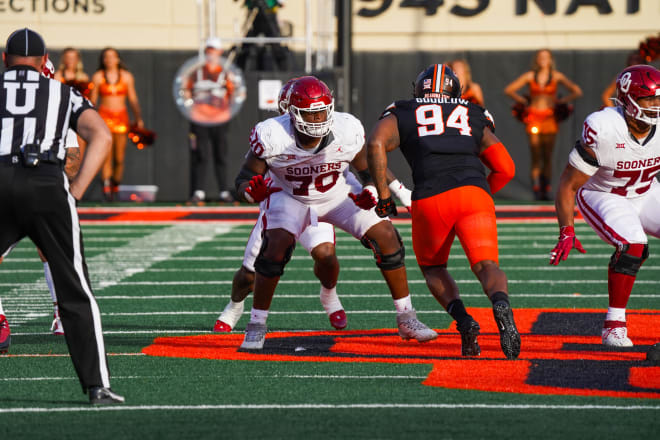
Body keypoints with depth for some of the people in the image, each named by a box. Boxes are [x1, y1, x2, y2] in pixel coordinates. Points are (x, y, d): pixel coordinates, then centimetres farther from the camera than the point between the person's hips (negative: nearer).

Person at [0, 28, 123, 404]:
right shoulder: (64, 94, 22)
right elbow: (102, 136, 5)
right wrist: (75, 192, 4)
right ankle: (98, 385, 1)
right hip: (48, 186, 0)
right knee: (76, 295, 7)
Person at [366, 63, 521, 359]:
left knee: (432, 268, 21)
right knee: (486, 266, -4)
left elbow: (376, 143, 1)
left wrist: (383, 194, 6)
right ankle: (501, 306, -39)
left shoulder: (402, 116, 22)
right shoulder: (474, 119, 28)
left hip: (431, 200, 0)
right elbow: (505, 169, 22)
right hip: (474, 191, 1)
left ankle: (463, 321, -5)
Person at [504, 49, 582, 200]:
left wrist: (561, 101, 2)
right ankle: (536, 188, -7)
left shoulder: (557, 76, 3)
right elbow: (509, 90, 10)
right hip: (533, 118, 0)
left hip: (550, 118, 0)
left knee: (547, 156, -3)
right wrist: (524, 101, 7)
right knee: (535, 154, -9)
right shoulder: (530, 76, 5)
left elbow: (577, 91, 2)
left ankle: (546, 190, 2)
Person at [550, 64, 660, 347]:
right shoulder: (603, 130, -29)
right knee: (632, 246, -31)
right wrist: (567, 233, -25)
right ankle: (614, 325, -21)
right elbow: (568, 185, -20)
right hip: (602, 197, -5)